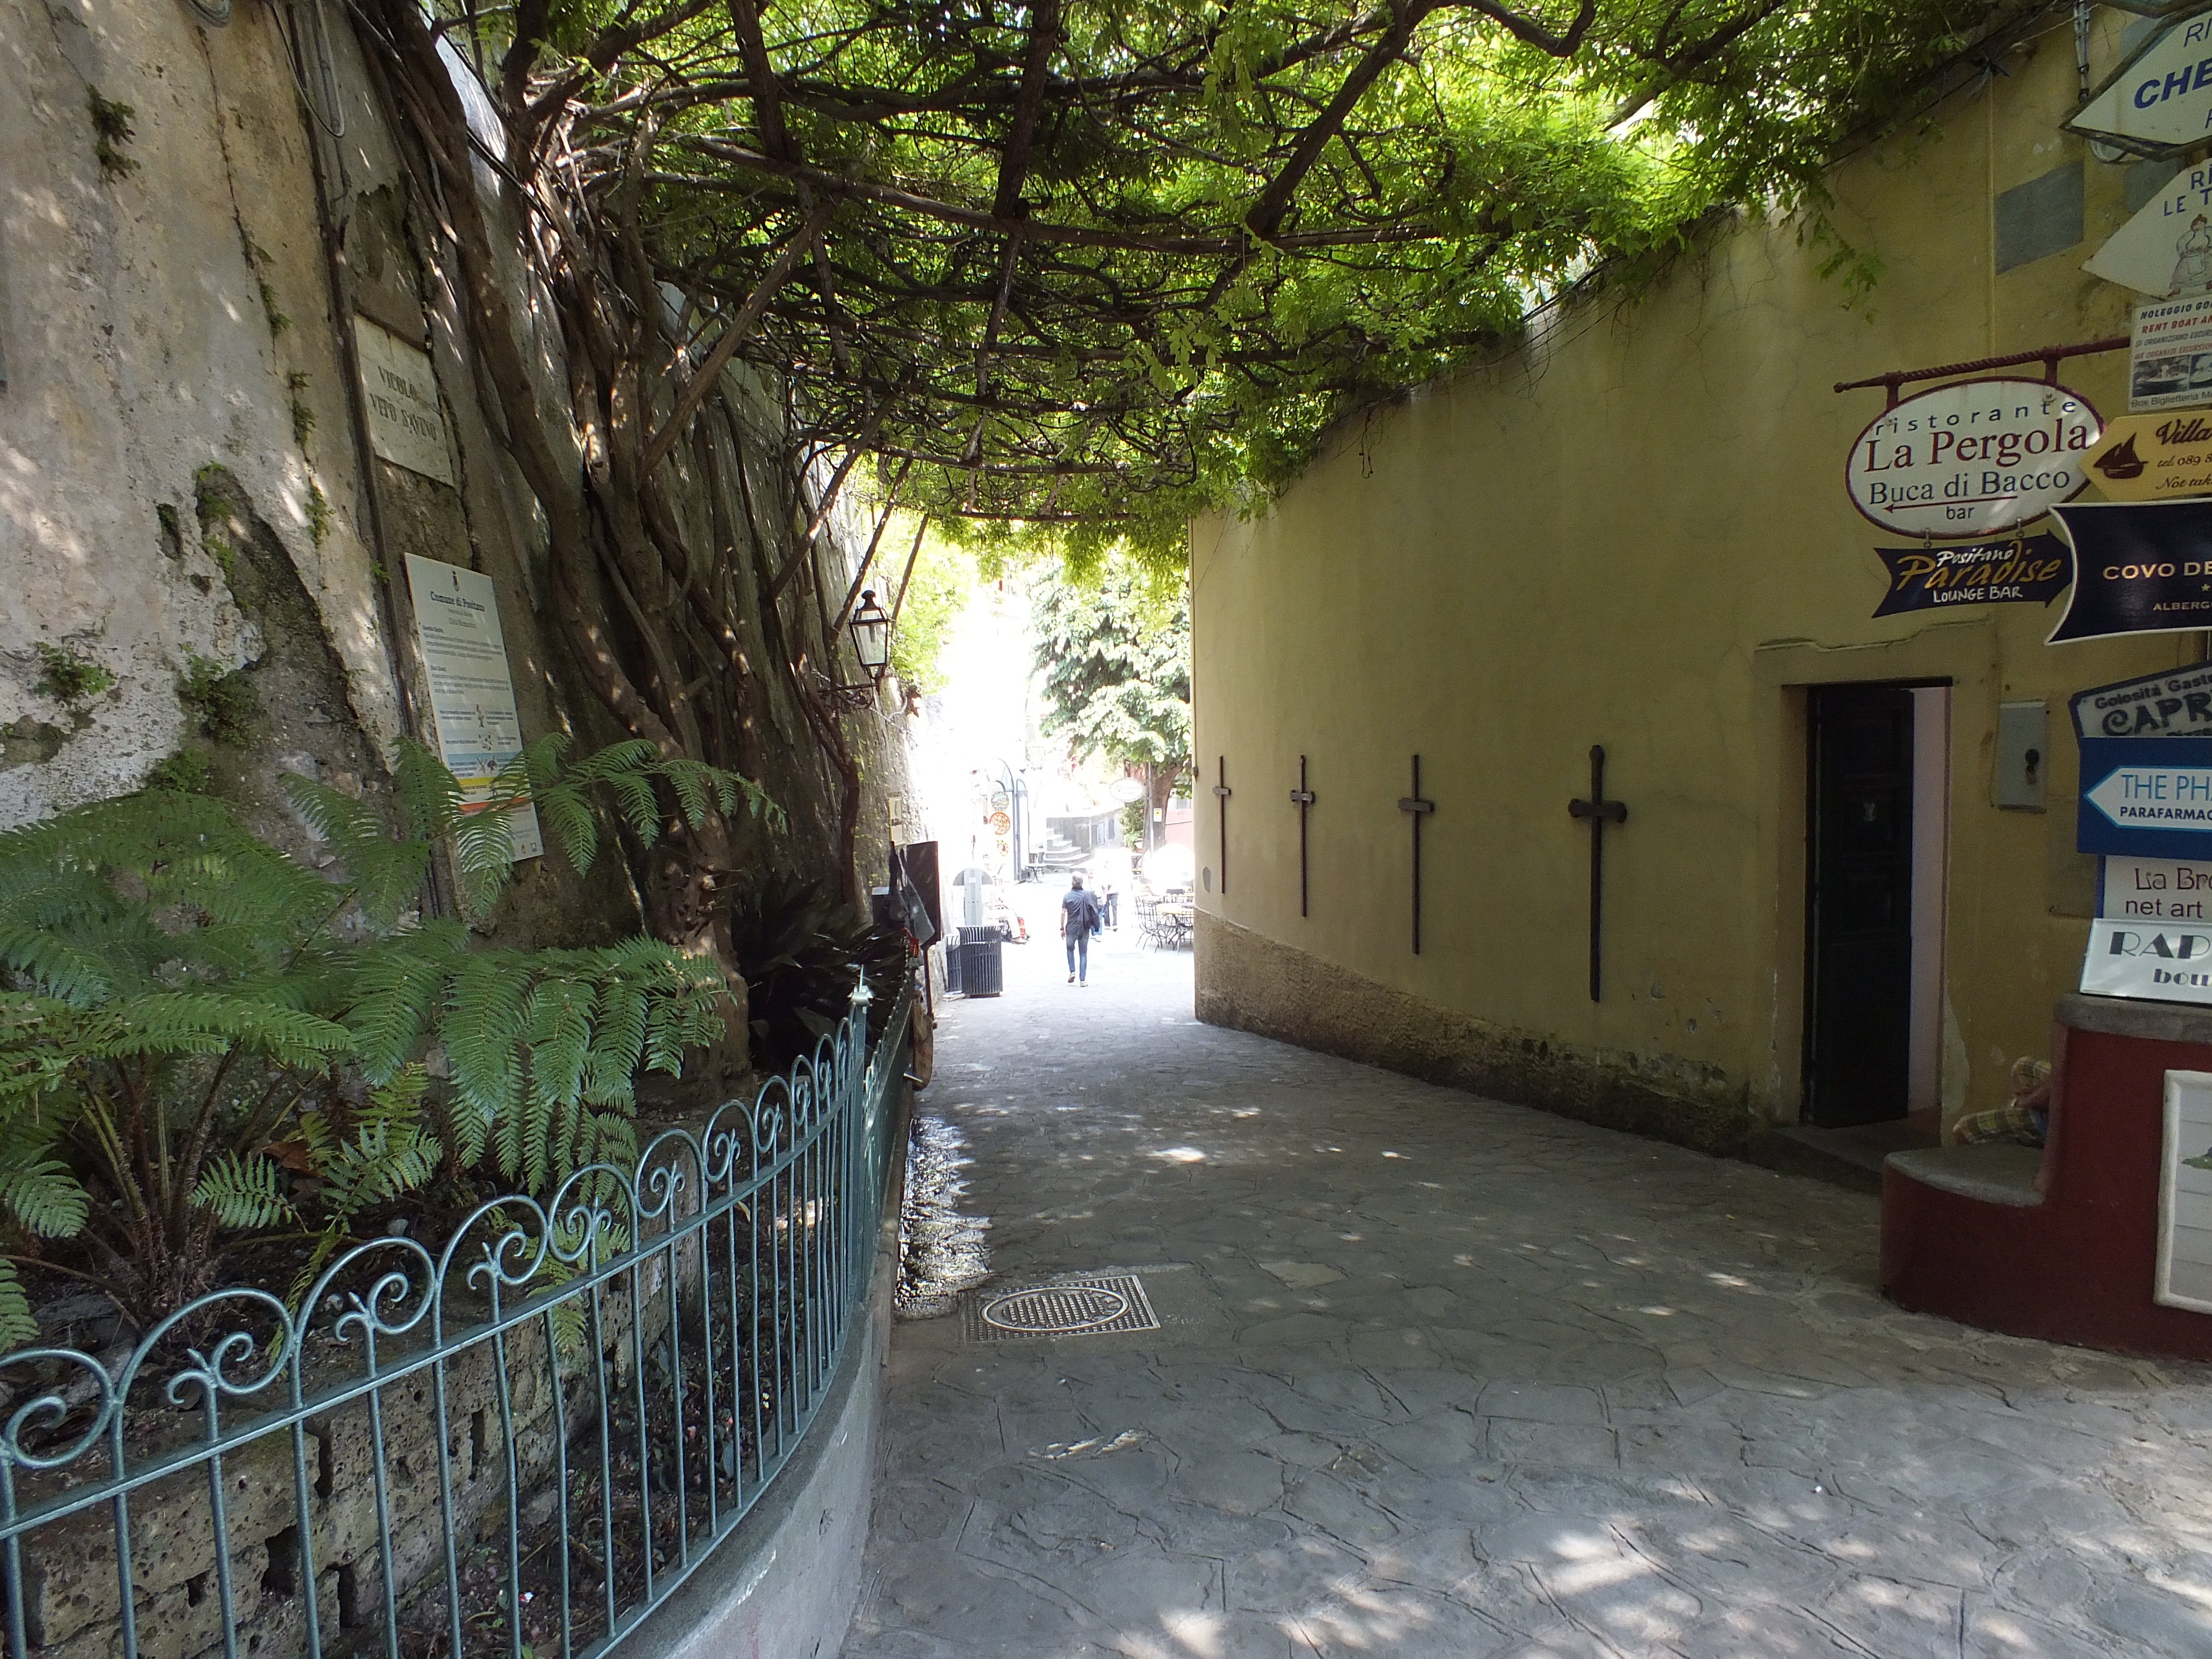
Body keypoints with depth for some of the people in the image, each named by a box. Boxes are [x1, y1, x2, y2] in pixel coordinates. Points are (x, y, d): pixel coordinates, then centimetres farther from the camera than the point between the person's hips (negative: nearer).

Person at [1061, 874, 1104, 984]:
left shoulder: (1068, 896, -6)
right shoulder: (1088, 896, -3)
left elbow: (1063, 913, -6)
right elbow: (1093, 912, 0)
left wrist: (1062, 928, 1)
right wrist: (1092, 926, 12)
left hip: (1071, 928, -1)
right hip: (1084, 929, 1)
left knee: (1070, 949, 23)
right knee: (1083, 954, 7)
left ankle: (1072, 971, 6)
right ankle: (1083, 980, 2)